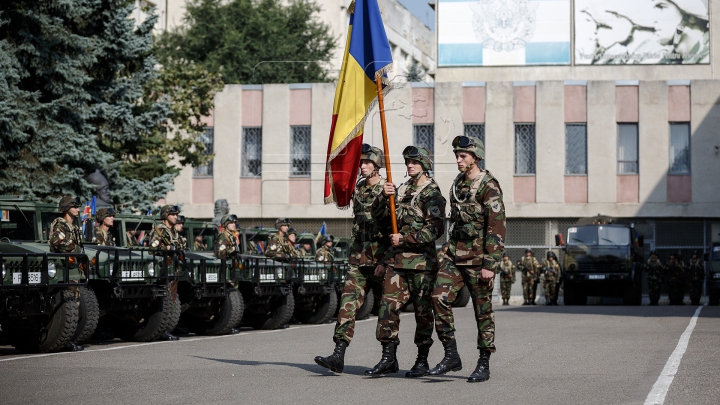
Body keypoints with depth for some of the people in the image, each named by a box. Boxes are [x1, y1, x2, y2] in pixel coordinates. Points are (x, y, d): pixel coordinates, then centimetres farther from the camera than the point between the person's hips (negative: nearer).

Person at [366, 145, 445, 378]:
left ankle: (422, 361, 11)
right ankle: (389, 359, 3)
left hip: (421, 260, -6)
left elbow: (435, 229, -16)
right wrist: (387, 196, -3)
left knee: (422, 311, 2)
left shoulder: (432, 194, -6)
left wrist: (403, 239, -14)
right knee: (388, 305, -2)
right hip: (397, 258, 6)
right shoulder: (403, 189, 16)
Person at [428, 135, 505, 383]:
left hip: (478, 259, -7)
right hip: (455, 256, 7)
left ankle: (484, 365, 10)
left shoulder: (489, 186, -10)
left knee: (483, 310, 1)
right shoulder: (457, 184, 14)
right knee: (439, 297, -8)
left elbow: (497, 229, -15)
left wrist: (489, 265, -19)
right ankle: (451, 356, -1)